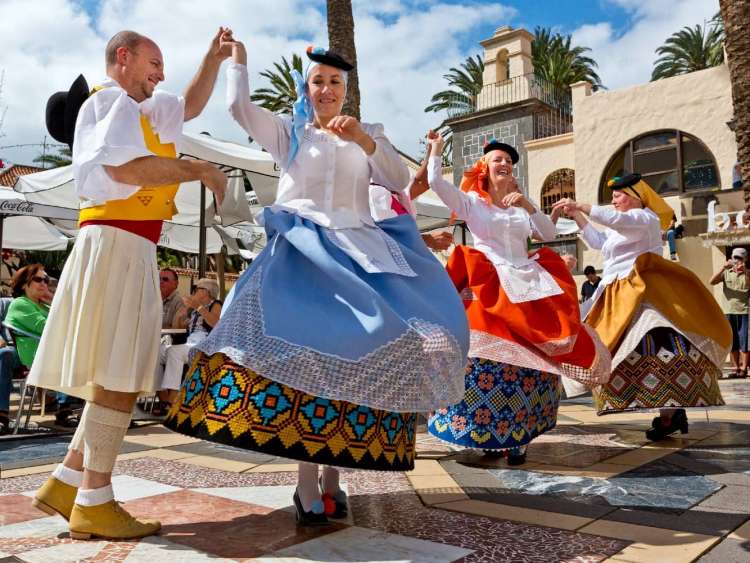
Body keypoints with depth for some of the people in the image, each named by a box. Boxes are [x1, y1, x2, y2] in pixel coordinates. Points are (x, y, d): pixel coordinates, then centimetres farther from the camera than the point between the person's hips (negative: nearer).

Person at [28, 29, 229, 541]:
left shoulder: (138, 108, 26)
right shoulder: (110, 101, -3)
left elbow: (190, 106, 39)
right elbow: (126, 168, -20)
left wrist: (214, 60, 27)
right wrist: (199, 170, -11)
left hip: (129, 249, 10)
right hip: (117, 244, -10)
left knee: (121, 376, 8)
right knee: (118, 376, -12)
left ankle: (66, 482, 11)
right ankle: (93, 503, -7)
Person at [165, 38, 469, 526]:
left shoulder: (369, 135, 17)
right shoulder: (288, 132, 14)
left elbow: (401, 182, 3)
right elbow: (239, 106, 1)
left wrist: (364, 139, -9)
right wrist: (237, 54, 12)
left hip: (359, 252, 2)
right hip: (303, 253, -2)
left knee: (354, 357, -10)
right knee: (307, 354, -16)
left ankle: (332, 475, 3)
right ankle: (308, 486, -10)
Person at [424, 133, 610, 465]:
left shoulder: (520, 204, 20)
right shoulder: (471, 201, 8)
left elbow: (549, 235, 10)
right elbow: (436, 182, -5)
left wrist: (529, 207, -2)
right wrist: (436, 149, 0)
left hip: (529, 285, 5)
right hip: (488, 286, -4)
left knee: (534, 357, 0)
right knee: (489, 353, -14)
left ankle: (516, 435, 11)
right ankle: (486, 433, -3)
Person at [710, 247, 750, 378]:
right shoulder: (726, 273, 9)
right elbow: (712, 282, -6)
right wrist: (723, 268, -16)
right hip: (729, 311, 2)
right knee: (732, 343, 6)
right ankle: (735, 367, 14)